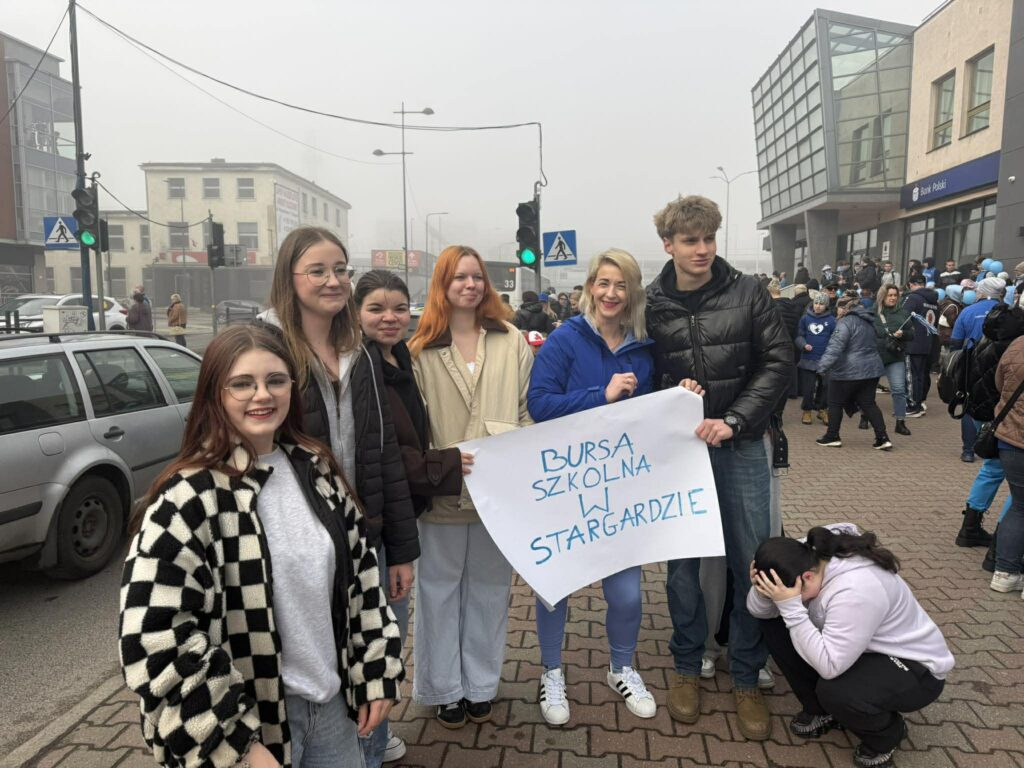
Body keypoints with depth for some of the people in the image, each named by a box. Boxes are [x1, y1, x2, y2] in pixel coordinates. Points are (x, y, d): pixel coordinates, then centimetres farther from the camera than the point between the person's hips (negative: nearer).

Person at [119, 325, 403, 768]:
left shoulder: (317, 471, 0)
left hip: (332, 701, 5)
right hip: (252, 719, -5)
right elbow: (157, 641, -21)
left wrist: (377, 672, 5)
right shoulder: (188, 499, -19)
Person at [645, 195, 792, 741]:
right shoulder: (650, 304, -2)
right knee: (682, 560, 9)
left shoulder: (747, 292, -2)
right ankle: (686, 665, 30)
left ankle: (746, 678, 25)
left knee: (751, 562, 6)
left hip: (740, 446, 0)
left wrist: (733, 420, -13)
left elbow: (778, 362, -4)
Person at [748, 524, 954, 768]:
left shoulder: (855, 590, -38)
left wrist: (790, 607, -41)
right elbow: (760, 612, -10)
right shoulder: (804, 560, -15)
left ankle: (887, 734, 1)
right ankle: (821, 709, 12)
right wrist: (761, 590, -32)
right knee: (774, 626, -6)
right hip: (869, 650, 7)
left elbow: (828, 667, -38)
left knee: (834, 691, -34)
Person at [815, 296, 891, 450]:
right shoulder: (867, 322, 15)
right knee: (869, 404, 10)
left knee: (835, 403, 7)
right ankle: (882, 438, 4)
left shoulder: (846, 322, -14)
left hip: (848, 371, -8)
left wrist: (824, 365, -29)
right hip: (871, 369, 8)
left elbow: (836, 346, -25)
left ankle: (832, 437, 14)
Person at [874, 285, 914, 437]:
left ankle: (900, 422, 3)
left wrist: (902, 334, -12)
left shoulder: (903, 313, 8)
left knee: (899, 389, -4)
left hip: (896, 356, 2)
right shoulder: (872, 313, -2)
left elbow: (911, 334, 9)